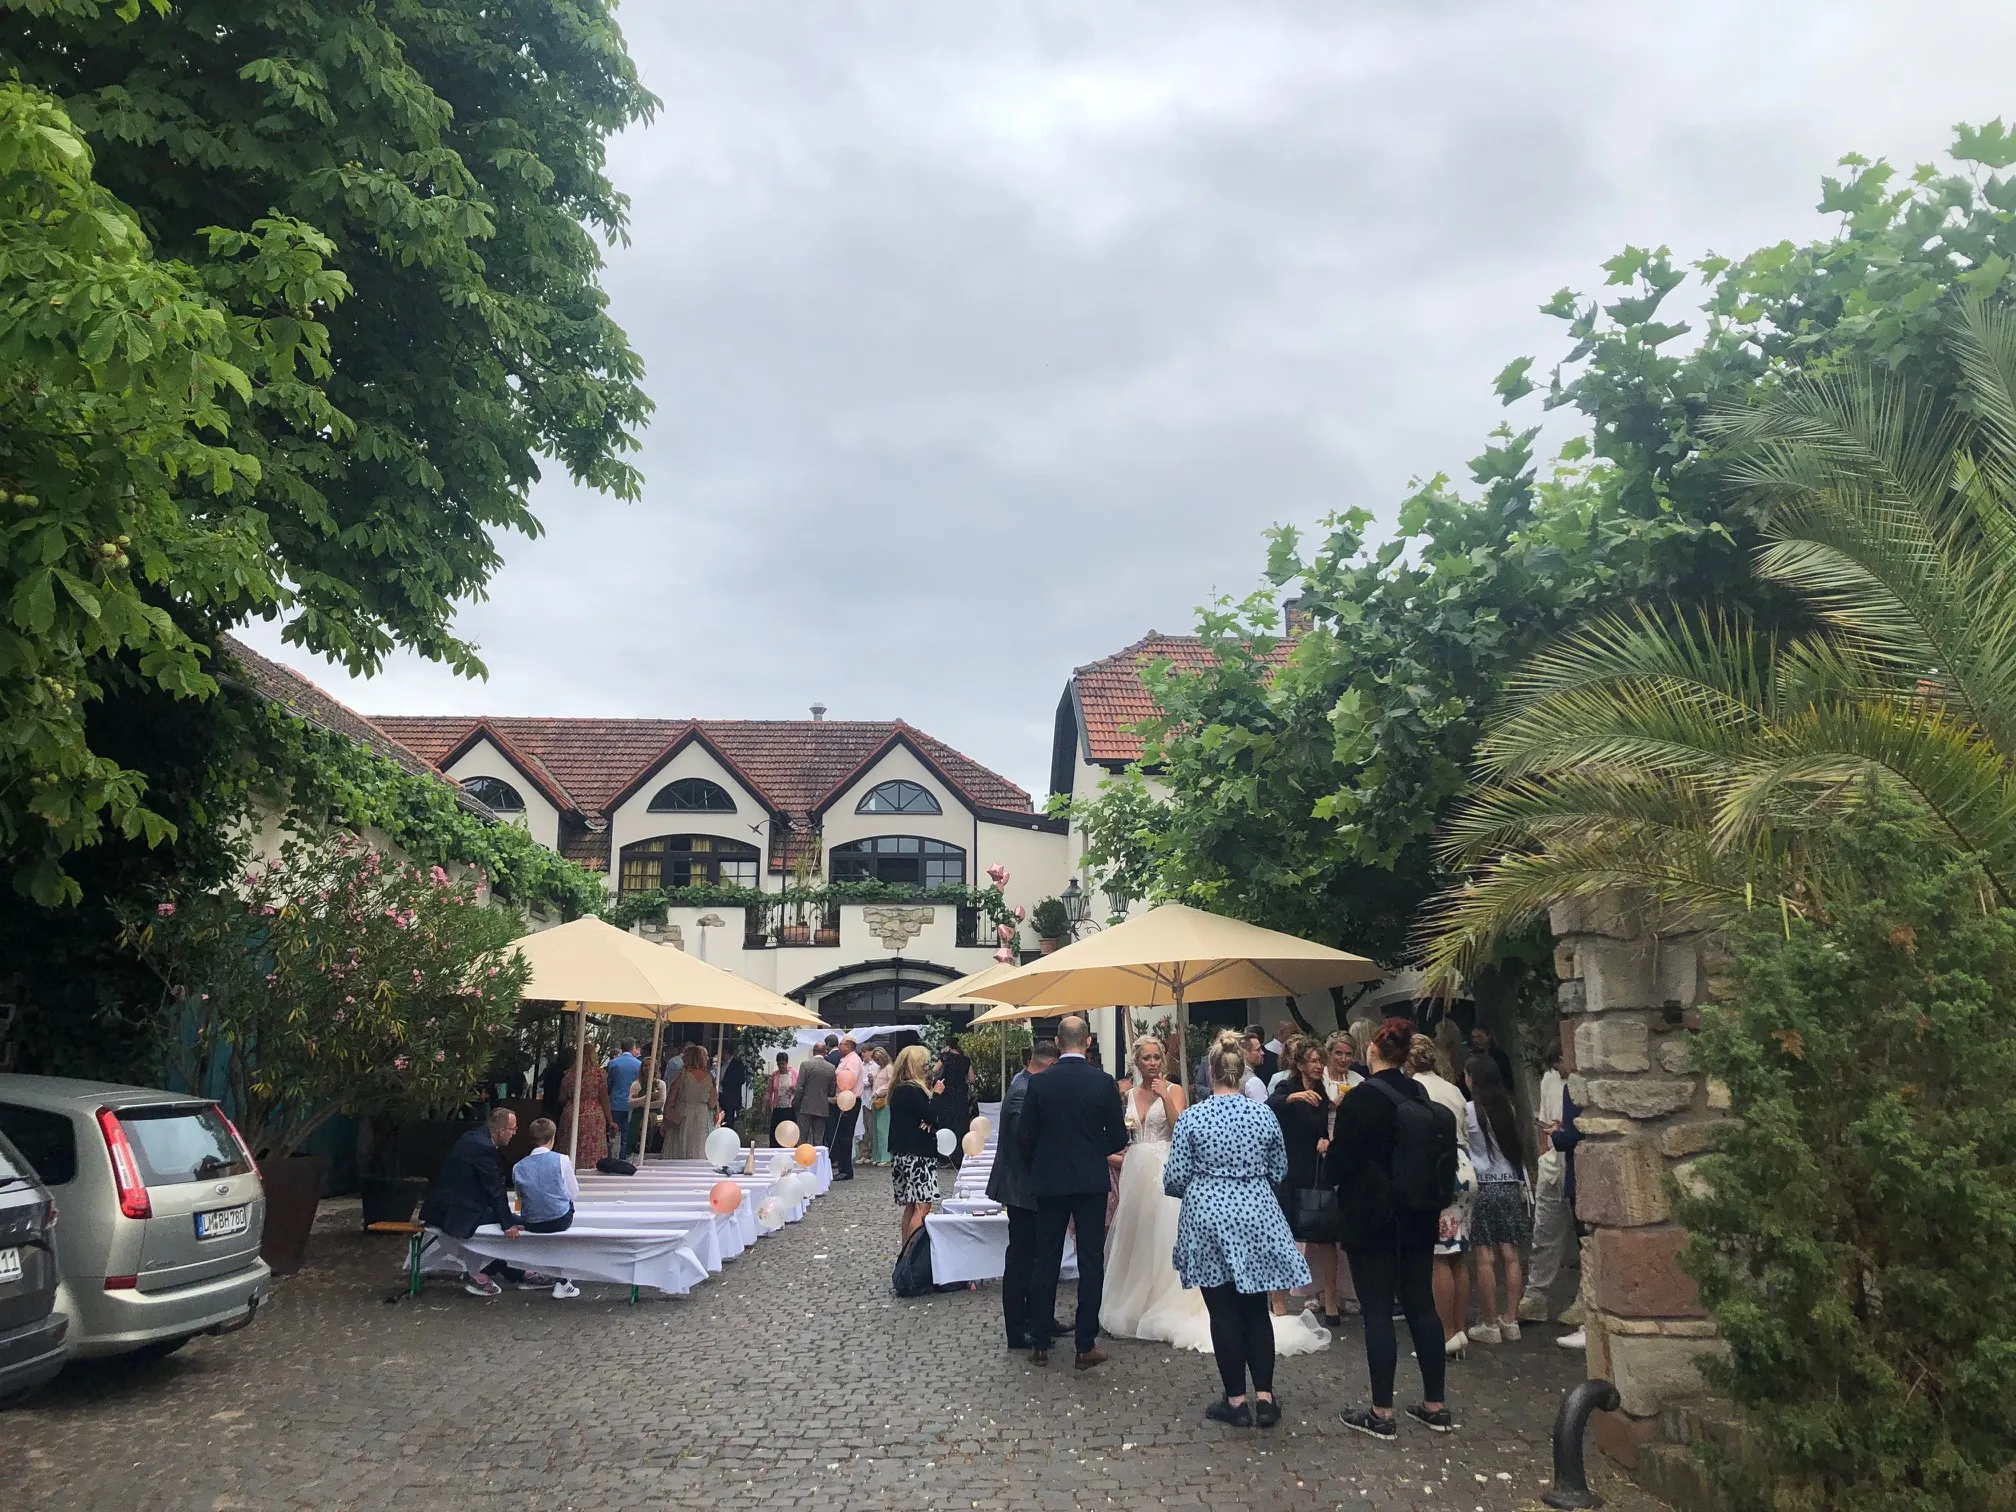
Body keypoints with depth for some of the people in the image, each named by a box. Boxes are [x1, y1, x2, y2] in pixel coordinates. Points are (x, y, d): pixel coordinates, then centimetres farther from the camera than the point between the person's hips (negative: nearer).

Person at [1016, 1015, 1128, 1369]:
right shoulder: (1103, 1082, -8)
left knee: (1046, 1261, 9)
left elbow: (1024, 1137, -4)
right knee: (1091, 1261, 6)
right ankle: (1086, 1346, 9)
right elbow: (1118, 1139, -4)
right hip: (1091, 1181, -1)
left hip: (1050, 1181, 1)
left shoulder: (1039, 1083, -7)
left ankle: (1039, 1344, 15)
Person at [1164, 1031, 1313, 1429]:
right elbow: (1279, 1172, 7)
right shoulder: (1264, 1115, -4)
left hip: (1209, 1219, -2)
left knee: (1224, 1311, 8)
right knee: (1256, 1308, 14)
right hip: (1256, 1216, 2)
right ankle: (1265, 1396, 14)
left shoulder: (1191, 1118, -10)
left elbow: (1174, 1178, -7)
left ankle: (1236, 1400, 14)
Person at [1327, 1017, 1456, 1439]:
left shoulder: (1359, 1099, -18)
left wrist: (1328, 1149, 6)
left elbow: (1340, 1163, -14)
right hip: (1418, 1217, 6)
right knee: (1421, 1304, 13)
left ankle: (1382, 1414, 5)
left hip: (1370, 1217, -6)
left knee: (1377, 1311, 0)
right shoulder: (1421, 1095, 2)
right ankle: (1435, 1406, 20)